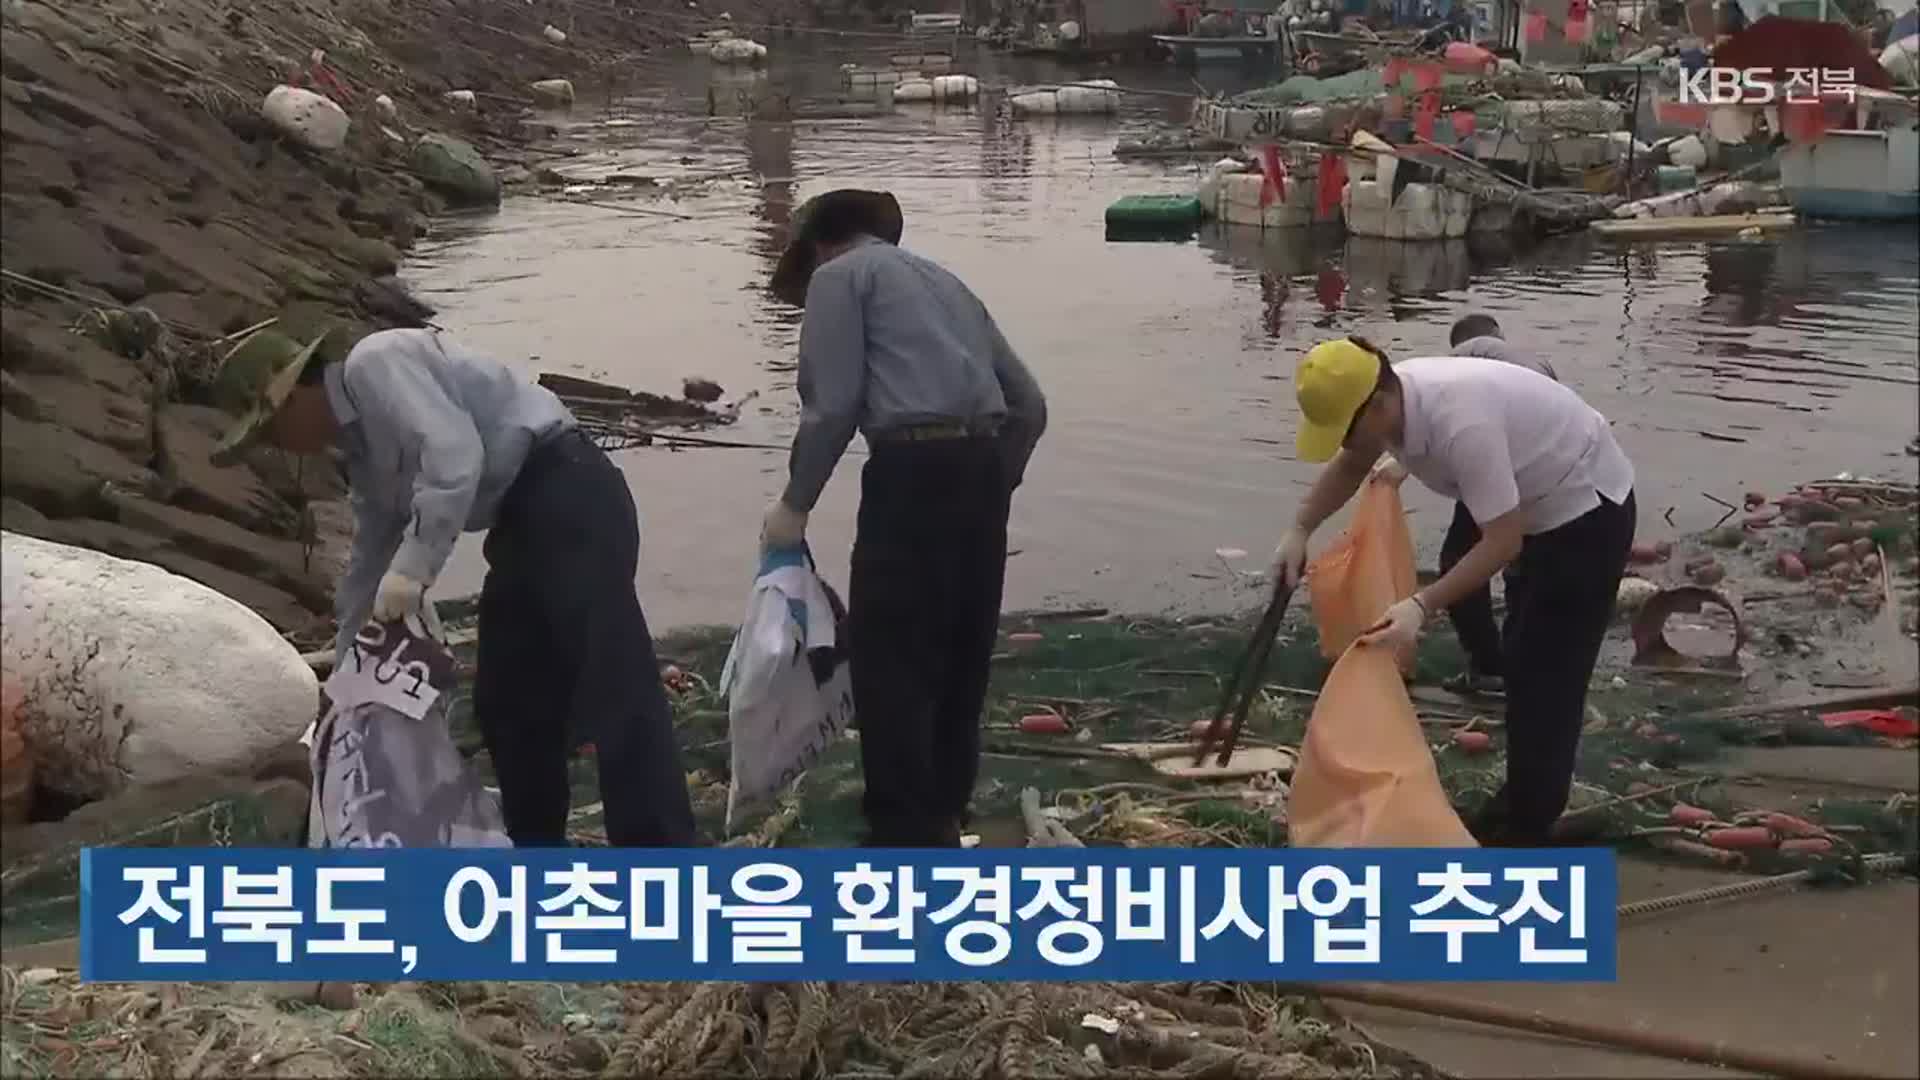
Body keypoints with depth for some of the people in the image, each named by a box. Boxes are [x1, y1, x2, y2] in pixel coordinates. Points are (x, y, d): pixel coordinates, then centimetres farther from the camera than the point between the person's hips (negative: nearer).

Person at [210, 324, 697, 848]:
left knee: (611, 688, -15)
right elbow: (371, 556, 29)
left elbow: (453, 454, -23)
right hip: (523, 517, 11)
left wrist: (414, 567, -24)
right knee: (506, 702, 11)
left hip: (565, 496, -11)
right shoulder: (360, 446, 20)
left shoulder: (375, 363, -8)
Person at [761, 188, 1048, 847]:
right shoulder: (944, 281, 28)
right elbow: (1028, 404, 23)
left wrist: (795, 504, 2)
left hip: (916, 466, -7)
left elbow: (834, 404, -6)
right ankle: (942, 822, 24)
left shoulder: (837, 275, 8)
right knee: (961, 655, 15)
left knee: (890, 660, -2)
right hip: (984, 465, 7)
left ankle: (904, 844, -1)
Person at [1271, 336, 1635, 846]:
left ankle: (1525, 830, 1)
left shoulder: (1461, 421, -38)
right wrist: (1300, 531, -1)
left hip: (1589, 508, -9)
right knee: (1522, 661, 18)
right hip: (1544, 508, 10)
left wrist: (1422, 605, -39)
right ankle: (1522, 801, 31)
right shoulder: (1389, 401, -11)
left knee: (1545, 671, -7)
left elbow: (1503, 541, -33)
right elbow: (1351, 465, 12)